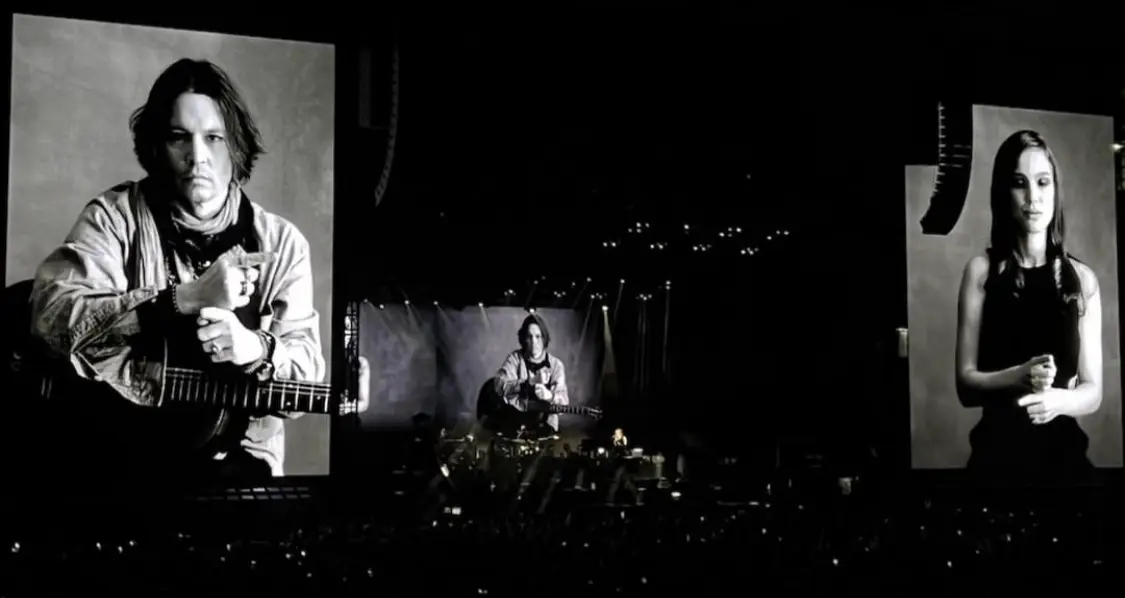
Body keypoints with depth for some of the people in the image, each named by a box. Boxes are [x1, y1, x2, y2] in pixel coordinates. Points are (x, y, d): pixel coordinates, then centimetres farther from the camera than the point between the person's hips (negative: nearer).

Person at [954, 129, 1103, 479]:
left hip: (1064, 450, 2)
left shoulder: (1082, 279, 1)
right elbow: (965, 384, -6)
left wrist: (1058, 399, -22)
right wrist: (1019, 377, -26)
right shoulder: (981, 271, -4)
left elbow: (1093, 390, 0)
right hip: (998, 451, -2)